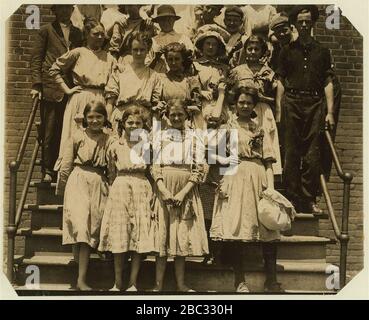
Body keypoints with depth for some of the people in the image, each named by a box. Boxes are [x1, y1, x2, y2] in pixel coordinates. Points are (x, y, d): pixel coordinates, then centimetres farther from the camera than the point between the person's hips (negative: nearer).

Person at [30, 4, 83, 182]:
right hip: (51, 87, -3)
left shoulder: (77, 33, 19)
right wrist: (36, 84, -7)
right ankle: (48, 171, 5)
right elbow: (35, 59, 4)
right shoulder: (46, 31, 8)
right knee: (50, 131, -1)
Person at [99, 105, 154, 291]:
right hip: (120, 190, 0)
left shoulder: (147, 146, 4)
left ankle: (133, 283, 9)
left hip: (141, 191, 1)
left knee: (139, 237, 0)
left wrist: (152, 197, 0)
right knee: (119, 238, 1)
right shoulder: (115, 146, 3)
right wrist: (113, 191, 5)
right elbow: (111, 174, 10)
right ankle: (118, 284, 12)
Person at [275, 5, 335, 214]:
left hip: (315, 103, 0)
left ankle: (310, 200, 4)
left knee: (313, 153, -3)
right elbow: (281, 81, 9)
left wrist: (330, 111, 1)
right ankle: (293, 198, 6)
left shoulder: (322, 51, 14)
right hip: (292, 102, 0)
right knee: (291, 152, 0)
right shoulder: (288, 51, 13)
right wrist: (278, 111, 1)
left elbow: (328, 82, 9)